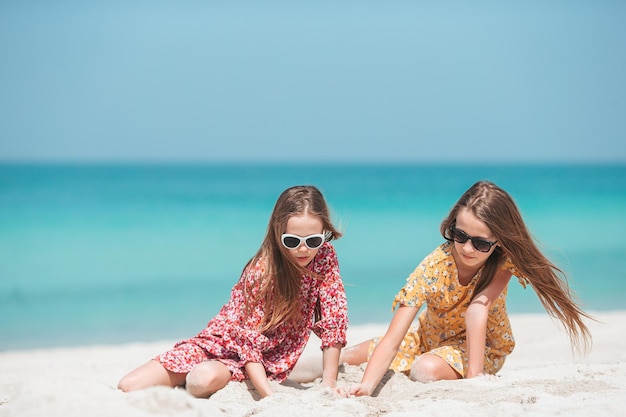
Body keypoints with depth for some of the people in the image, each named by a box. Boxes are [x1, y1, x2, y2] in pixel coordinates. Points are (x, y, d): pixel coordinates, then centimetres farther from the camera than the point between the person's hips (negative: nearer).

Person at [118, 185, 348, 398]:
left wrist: (329, 383, -15)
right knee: (128, 387, -22)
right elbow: (249, 339, -24)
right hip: (225, 343, -2)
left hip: (267, 358, 2)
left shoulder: (325, 256, -11)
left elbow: (333, 318, -8)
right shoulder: (262, 270, -22)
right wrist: (270, 397, -36)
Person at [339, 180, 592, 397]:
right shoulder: (433, 268, -30)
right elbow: (391, 341, -36)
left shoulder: (503, 261, -28)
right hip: (430, 338, 2)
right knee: (343, 359, -6)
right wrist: (365, 387, -51)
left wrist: (473, 374, -48)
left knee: (426, 369, -34)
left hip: (482, 346, -2)